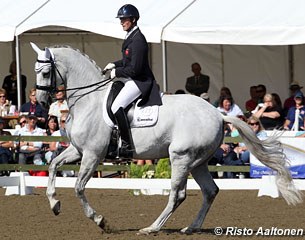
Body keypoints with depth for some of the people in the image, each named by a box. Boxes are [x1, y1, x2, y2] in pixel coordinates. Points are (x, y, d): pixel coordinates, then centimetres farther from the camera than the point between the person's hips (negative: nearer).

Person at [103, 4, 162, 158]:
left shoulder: (138, 40, -20)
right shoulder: (130, 36, 11)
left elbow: (134, 69, -23)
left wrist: (117, 72, -12)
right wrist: (114, 65, 11)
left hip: (139, 81, -11)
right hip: (132, 80, 11)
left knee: (116, 106, -24)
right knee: (107, 101, 19)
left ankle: (127, 146, -21)